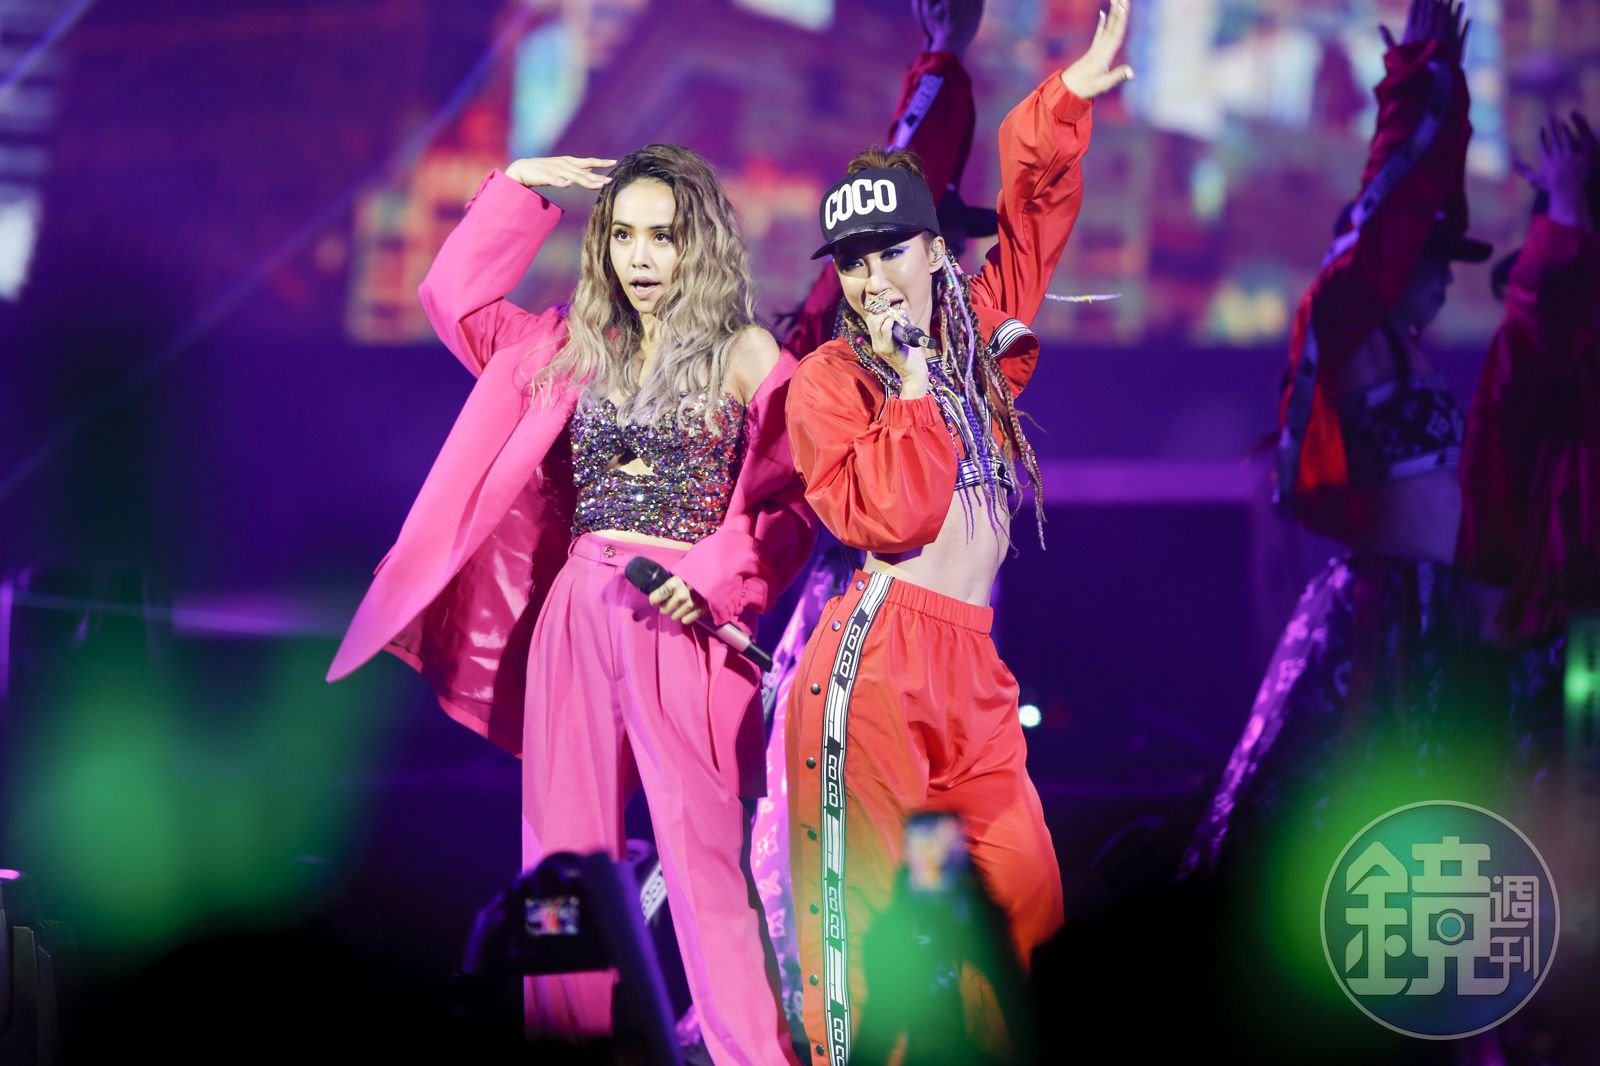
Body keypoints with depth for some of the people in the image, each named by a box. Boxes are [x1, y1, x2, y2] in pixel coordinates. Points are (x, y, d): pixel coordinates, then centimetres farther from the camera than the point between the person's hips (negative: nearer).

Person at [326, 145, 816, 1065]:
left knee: (705, 856, -9)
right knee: (567, 859, 6)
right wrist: (519, 191, 14)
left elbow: (791, 504, -3)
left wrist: (711, 579, -16)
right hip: (573, 619, 5)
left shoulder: (747, 357, 1)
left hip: (680, 625, -5)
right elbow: (455, 295, 19)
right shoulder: (578, 350, 14)